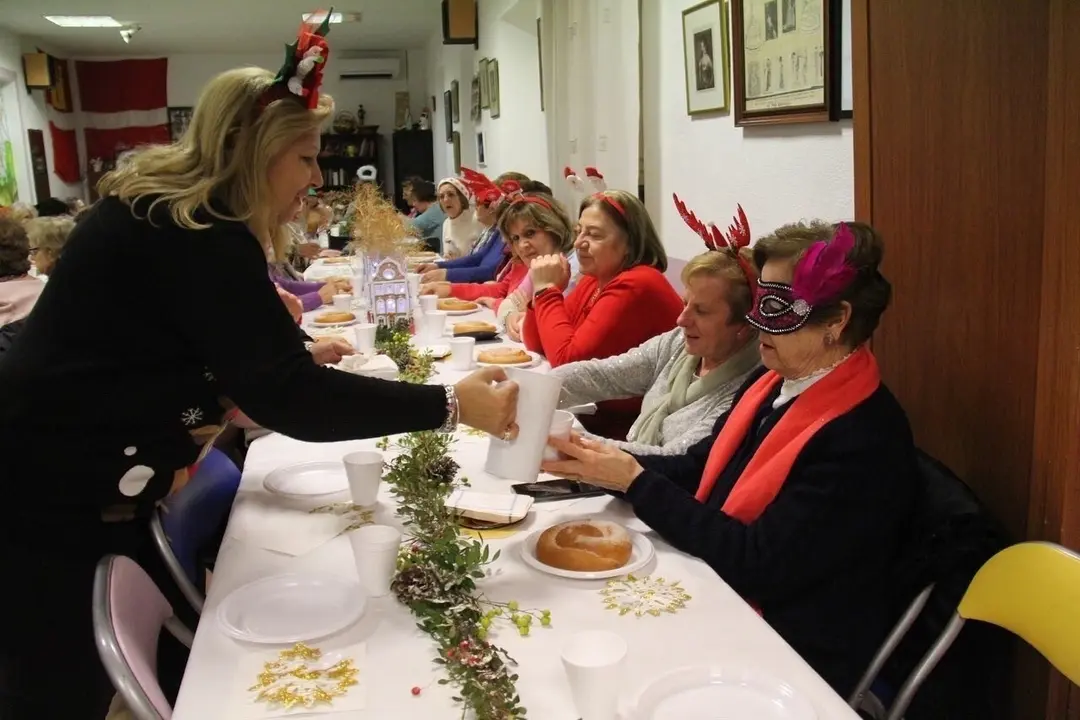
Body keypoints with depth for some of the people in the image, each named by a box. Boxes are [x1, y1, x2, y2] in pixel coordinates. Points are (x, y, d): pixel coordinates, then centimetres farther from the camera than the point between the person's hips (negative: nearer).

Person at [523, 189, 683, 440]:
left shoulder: (635, 287, -22)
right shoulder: (595, 280, 6)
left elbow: (567, 361, -23)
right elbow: (538, 346, 10)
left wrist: (547, 290, -14)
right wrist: (542, 289, -6)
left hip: (627, 428, -7)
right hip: (594, 412, 8)